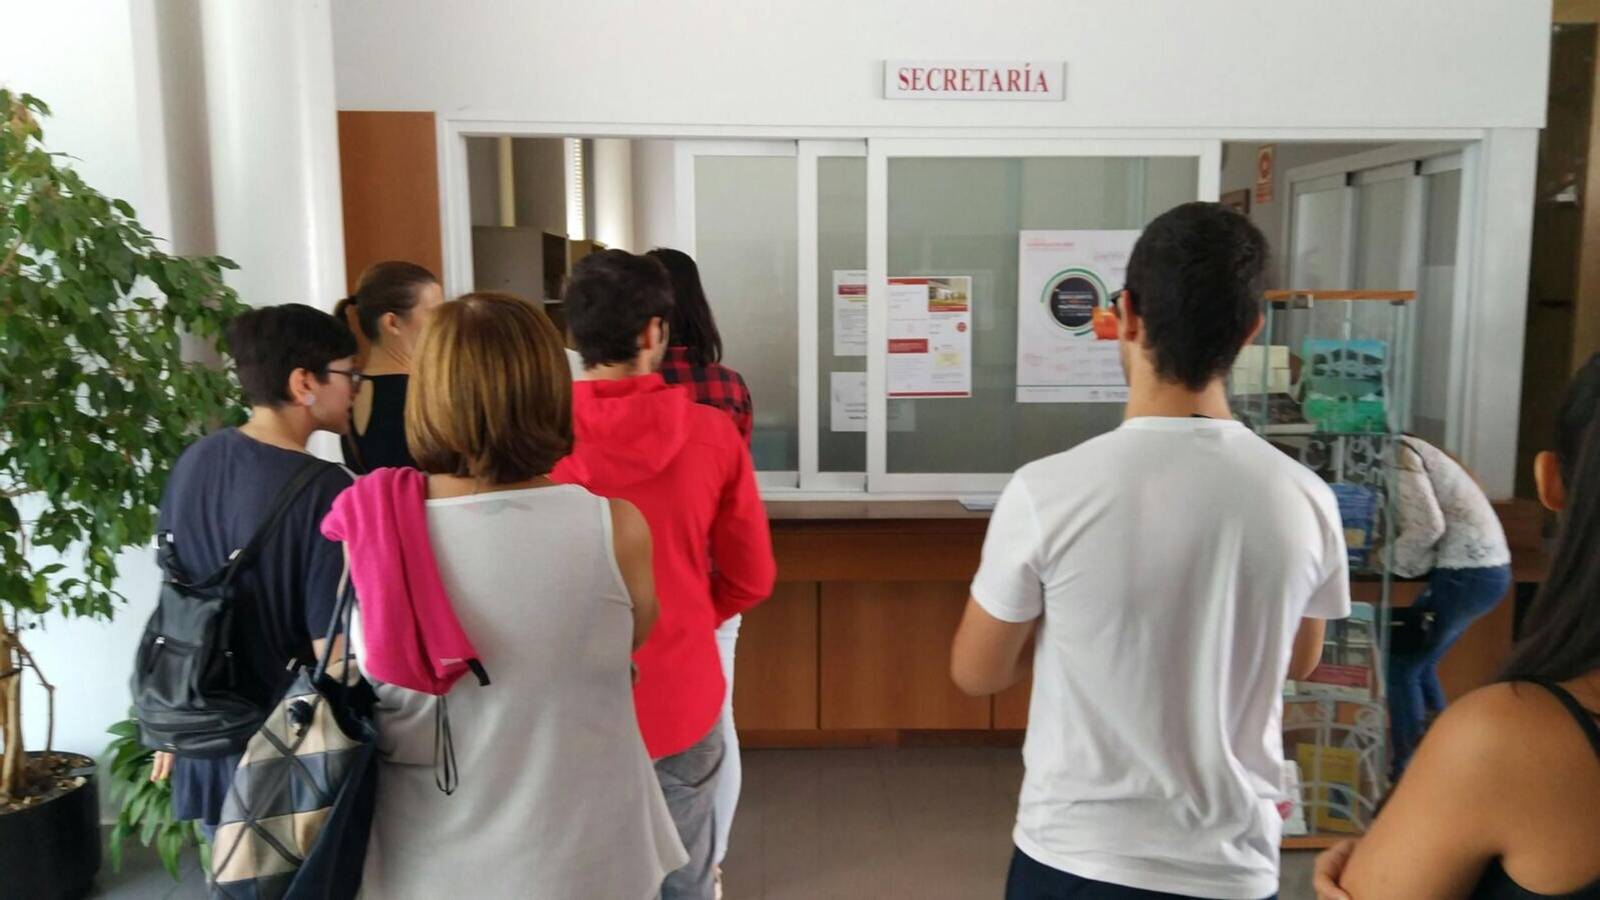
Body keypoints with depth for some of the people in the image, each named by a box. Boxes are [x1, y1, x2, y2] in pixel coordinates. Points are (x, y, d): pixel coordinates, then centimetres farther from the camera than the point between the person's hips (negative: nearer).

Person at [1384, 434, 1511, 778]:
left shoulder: (1393, 455, -14)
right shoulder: (1399, 451, 16)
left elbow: (1427, 525, -23)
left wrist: (1385, 560, -10)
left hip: (1468, 572, -10)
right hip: (1484, 566, 10)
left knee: (1400, 666, -1)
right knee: (1417, 663, 18)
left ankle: (1408, 769, 6)